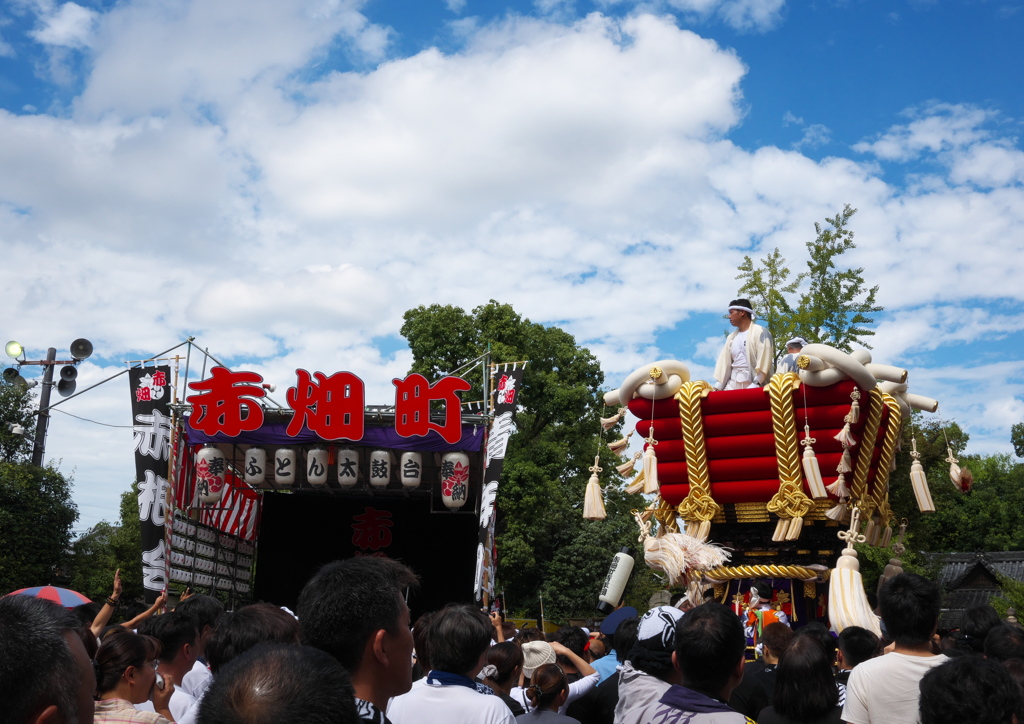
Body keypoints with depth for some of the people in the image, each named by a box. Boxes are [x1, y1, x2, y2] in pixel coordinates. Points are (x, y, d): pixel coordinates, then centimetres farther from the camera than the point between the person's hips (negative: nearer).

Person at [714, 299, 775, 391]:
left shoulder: (760, 332, -1)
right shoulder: (731, 337, 19)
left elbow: (763, 361, -10)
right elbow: (724, 362, 16)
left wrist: (755, 385, -19)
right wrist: (718, 387, 6)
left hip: (753, 387, -6)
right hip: (733, 385, 6)